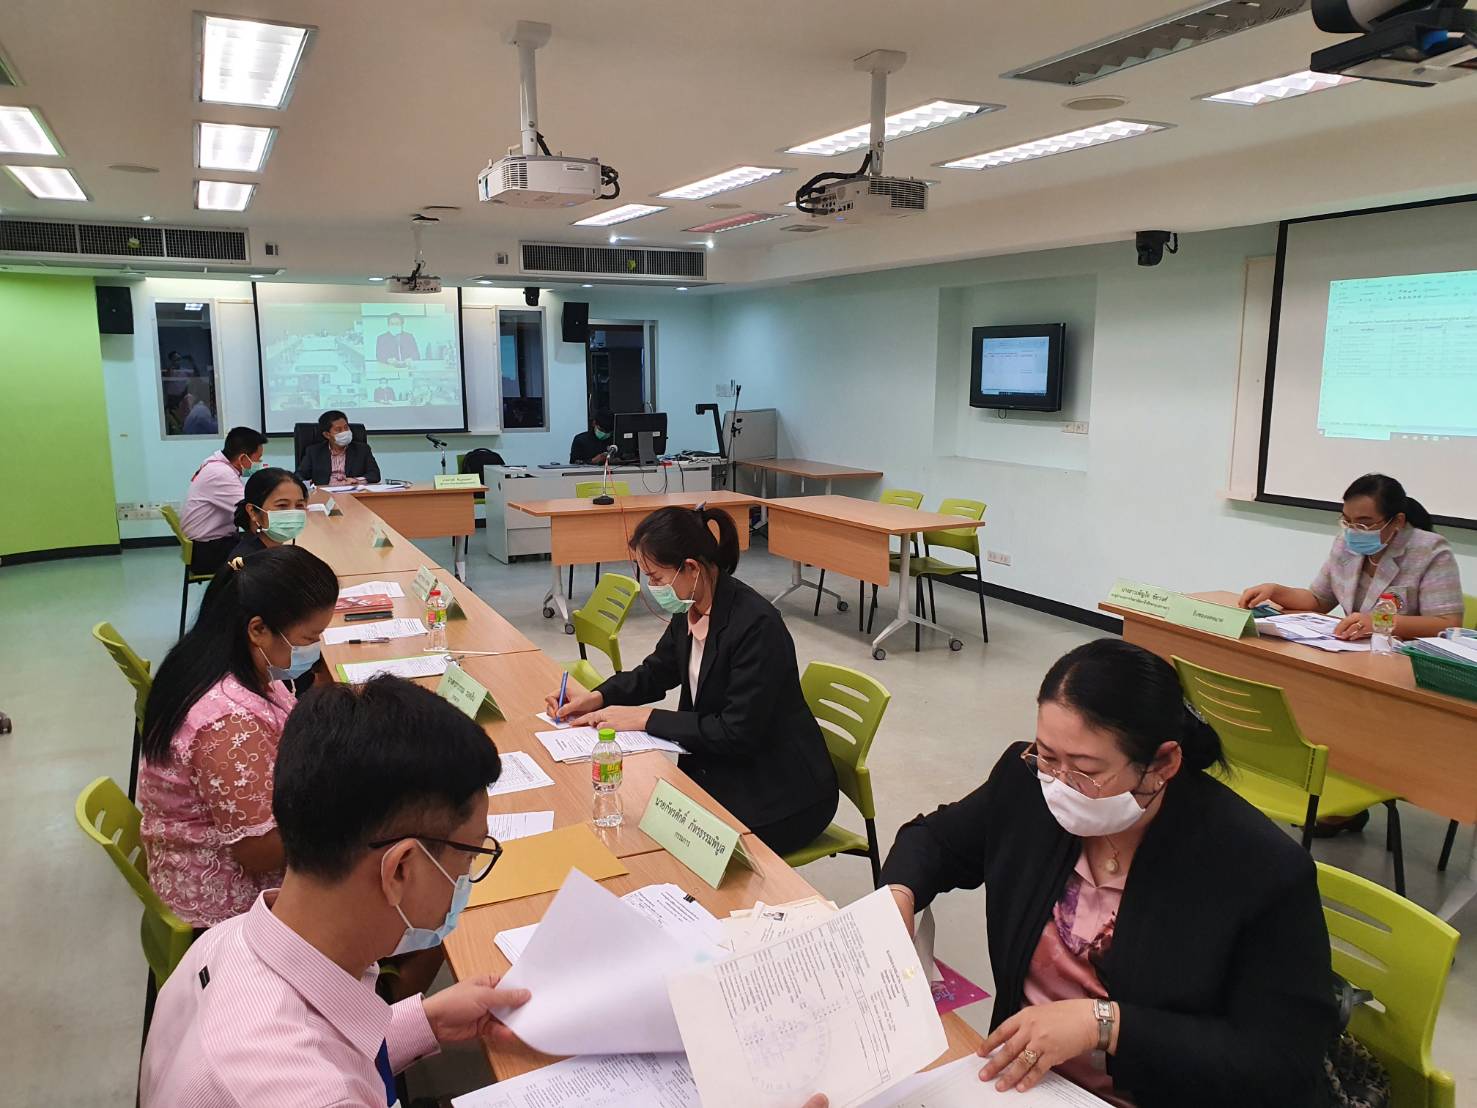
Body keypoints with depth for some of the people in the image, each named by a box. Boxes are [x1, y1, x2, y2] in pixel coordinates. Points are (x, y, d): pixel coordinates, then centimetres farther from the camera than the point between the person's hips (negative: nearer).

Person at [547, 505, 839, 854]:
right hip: (723, 768, 7)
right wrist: (597, 698, -2)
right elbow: (655, 672, 16)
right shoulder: (690, 611, -1)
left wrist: (646, 718, -20)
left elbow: (738, 733, -25)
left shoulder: (757, 625, -26)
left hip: (782, 795, -7)